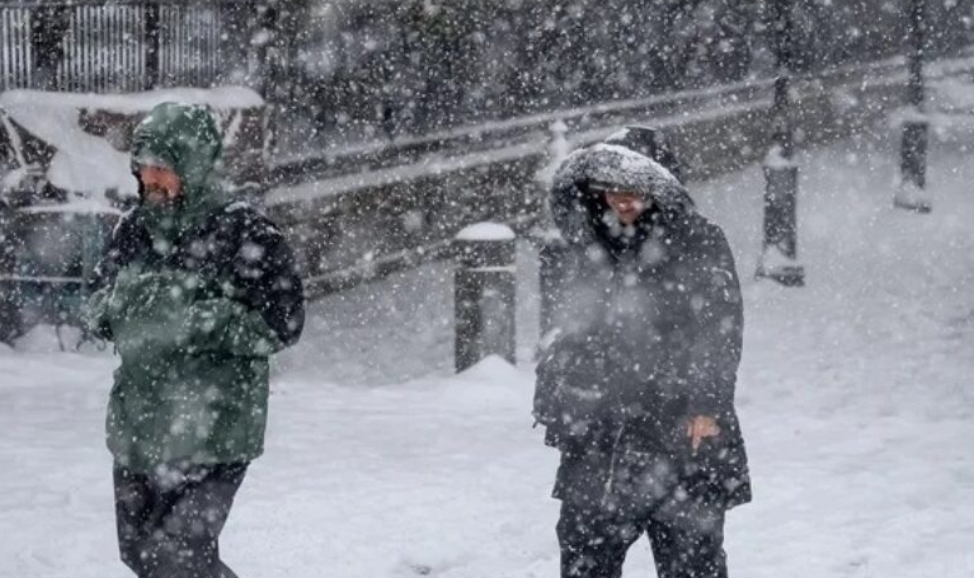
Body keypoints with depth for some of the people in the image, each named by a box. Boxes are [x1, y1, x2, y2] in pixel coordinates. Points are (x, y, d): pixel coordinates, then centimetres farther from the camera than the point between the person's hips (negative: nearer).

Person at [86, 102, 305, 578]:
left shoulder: (247, 234, -13)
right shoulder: (135, 229, 5)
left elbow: (282, 324, -15)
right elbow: (98, 312, 13)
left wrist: (201, 318, -23)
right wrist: (117, 302, -11)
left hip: (212, 432, -7)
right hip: (136, 426, 7)